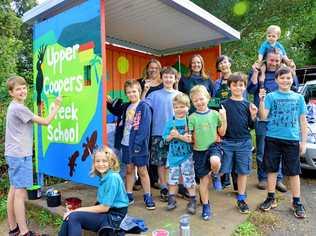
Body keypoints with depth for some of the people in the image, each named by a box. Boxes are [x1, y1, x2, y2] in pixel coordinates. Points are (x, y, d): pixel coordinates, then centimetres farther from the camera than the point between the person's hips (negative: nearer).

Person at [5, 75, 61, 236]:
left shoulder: (14, 107, 16)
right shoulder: (19, 108, -15)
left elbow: (34, 119, 15)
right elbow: (46, 122, -12)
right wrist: (56, 107, -3)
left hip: (13, 154, 10)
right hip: (20, 155, -10)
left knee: (13, 190, 13)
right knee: (20, 192, -6)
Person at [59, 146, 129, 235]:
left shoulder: (112, 178, -20)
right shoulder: (104, 176, 6)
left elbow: (105, 207, -18)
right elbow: (102, 204, 8)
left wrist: (79, 210, -12)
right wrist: (76, 210, 1)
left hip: (114, 217, -8)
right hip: (105, 213, 8)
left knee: (74, 217, -17)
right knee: (69, 216, -5)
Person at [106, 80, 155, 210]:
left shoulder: (144, 107, -11)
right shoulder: (126, 106, 9)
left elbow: (144, 127, -18)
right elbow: (116, 112, 30)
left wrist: (138, 143, -23)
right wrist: (110, 103, 14)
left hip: (138, 145, -6)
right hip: (126, 144, 6)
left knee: (142, 170, 6)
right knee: (129, 169, 16)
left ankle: (147, 197, 21)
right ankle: (129, 196, 29)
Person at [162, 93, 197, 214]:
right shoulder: (170, 122, 0)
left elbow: (191, 139, -16)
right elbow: (166, 138, 1)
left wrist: (178, 136, -20)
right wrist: (172, 135, -18)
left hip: (186, 155, -3)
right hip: (173, 155, 3)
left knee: (189, 179, 5)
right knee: (173, 178, 15)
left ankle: (192, 201, 22)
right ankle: (172, 199, 31)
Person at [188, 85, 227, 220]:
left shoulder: (214, 114, -1)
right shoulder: (192, 118, -4)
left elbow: (222, 133, 4)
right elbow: (191, 137, 1)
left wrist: (224, 119, -6)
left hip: (213, 146, 0)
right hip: (199, 150, 0)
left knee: (215, 162, -36)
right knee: (203, 179, 9)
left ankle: (215, 175, 2)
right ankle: (205, 206, 30)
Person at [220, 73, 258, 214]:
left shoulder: (248, 105, 5)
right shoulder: (224, 104, 0)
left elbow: (251, 126, 7)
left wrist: (253, 116, -11)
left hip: (244, 142, 2)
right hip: (227, 142, -2)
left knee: (243, 171, 9)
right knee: (220, 170, 3)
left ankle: (241, 199, 25)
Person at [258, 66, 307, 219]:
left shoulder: (299, 98, 7)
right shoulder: (271, 96, 1)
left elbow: (302, 121, 8)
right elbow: (263, 117, -6)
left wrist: (303, 141, 3)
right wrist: (261, 101, -19)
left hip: (292, 140, 1)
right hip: (273, 139, -1)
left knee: (294, 172, 7)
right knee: (272, 169, 9)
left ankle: (296, 202, 21)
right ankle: (271, 199, 22)